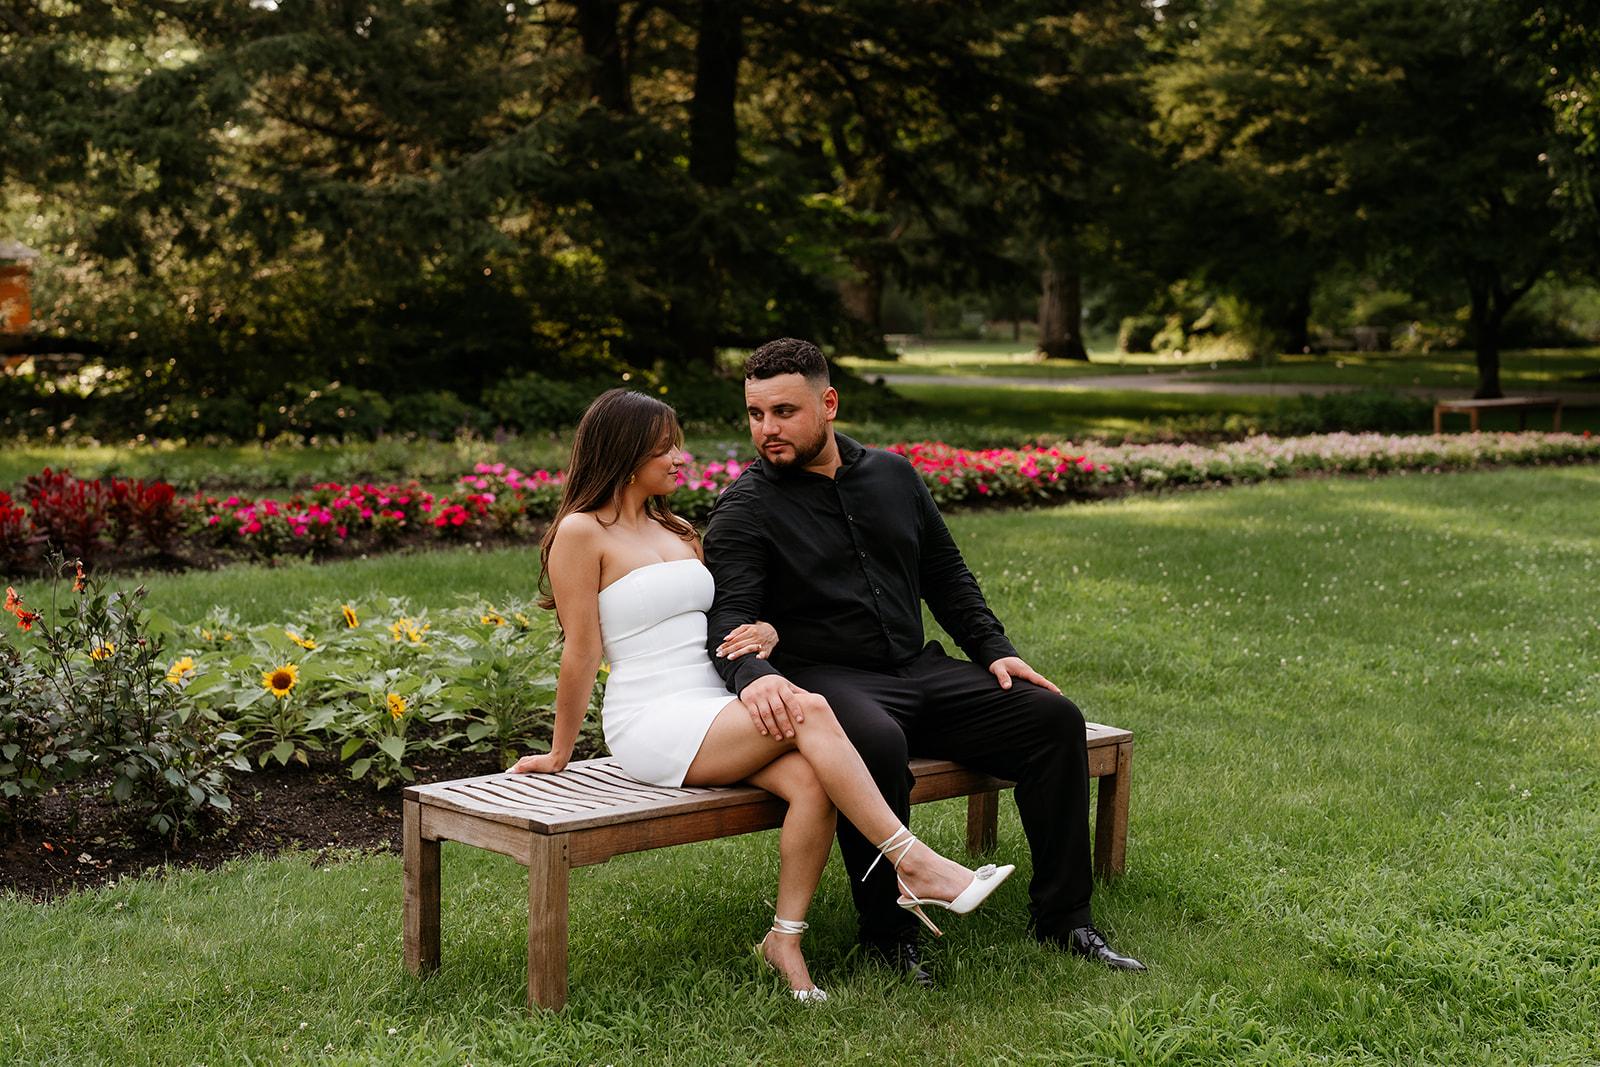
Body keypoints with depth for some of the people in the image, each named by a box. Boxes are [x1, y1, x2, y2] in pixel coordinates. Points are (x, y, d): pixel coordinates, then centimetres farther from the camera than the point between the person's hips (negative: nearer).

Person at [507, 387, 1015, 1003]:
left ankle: (786, 938, -18)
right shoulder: (581, 532, -3)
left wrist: (762, 635, 3)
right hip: (650, 726, -7)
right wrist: (559, 756, -1)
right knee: (809, 711, -28)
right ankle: (912, 864, -27)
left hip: (716, 715, 7)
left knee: (811, 780, -25)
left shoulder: (676, 533, 21)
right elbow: (581, 654, -4)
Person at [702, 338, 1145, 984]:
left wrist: (993, 649, 9)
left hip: (917, 668, 6)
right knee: (876, 744, -40)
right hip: (824, 680, -6)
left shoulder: (893, 476, 14)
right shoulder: (745, 508, -3)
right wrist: (753, 674, -38)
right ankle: (887, 933, -22)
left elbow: (945, 573, 22)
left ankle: (1063, 918, -2)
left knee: (1054, 718, -10)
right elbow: (729, 613, -16)